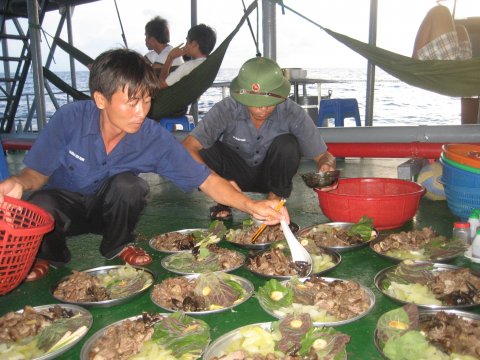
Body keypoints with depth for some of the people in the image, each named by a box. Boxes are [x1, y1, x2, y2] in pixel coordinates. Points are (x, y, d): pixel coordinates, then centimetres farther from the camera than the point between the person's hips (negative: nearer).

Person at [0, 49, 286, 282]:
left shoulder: (156, 139, -23)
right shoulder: (70, 119, -25)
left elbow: (206, 180, -22)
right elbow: (37, 172, -13)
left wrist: (251, 205, -36)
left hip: (108, 209, 1)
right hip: (64, 202, 0)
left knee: (129, 184, -32)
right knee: (40, 207, -35)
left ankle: (118, 245, 1)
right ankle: (49, 254, 4)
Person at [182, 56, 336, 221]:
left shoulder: (293, 113, -23)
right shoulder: (226, 109, -26)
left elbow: (323, 155, -14)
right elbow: (187, 148, -34)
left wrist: (327, 168, -39)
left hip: (272, 175, 0)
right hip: (236, 175, 0)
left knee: (287, 144, -30)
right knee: (205, 148, -29)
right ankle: (224, 202, -3)